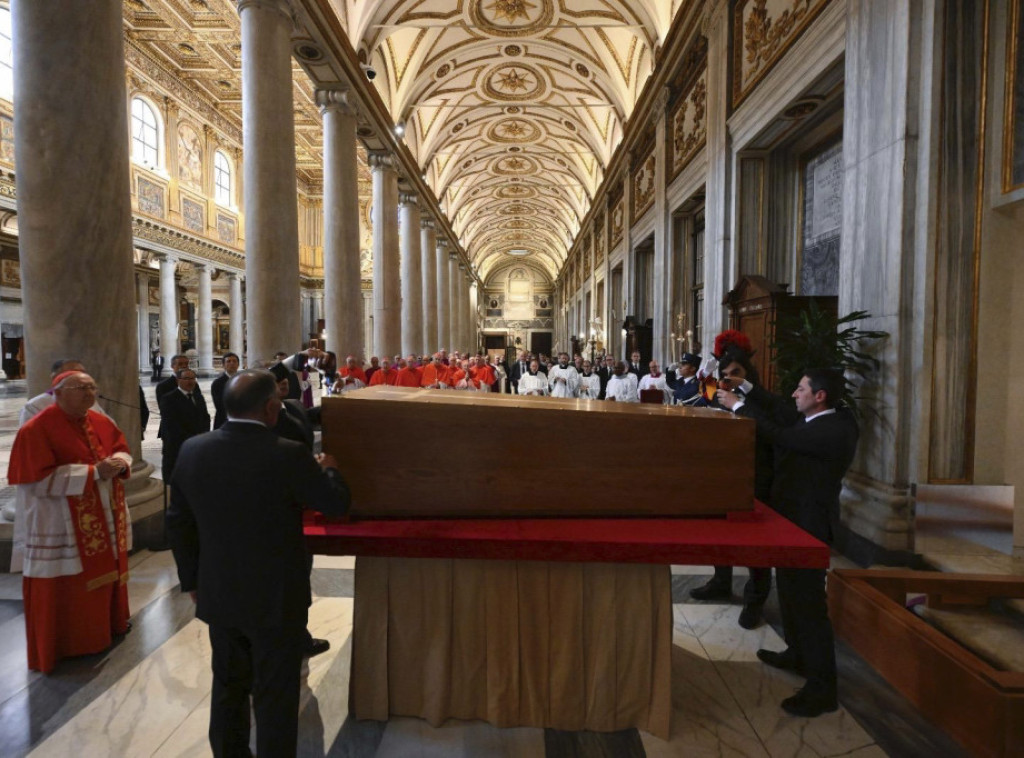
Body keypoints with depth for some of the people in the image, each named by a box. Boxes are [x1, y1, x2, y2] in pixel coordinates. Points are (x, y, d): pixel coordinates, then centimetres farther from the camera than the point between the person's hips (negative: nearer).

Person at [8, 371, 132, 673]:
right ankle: (69, 644, 20)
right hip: (62, 525, -7)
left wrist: (119, 462, -12)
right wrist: (94, 471, -26)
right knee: (66, 587, 4)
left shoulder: (101, 422, 4)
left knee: (107, 571, 19)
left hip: (105, 518, 7)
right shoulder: (37, 429, -16)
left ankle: (110, 622, 38)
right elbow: (41, 478, -21)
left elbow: (122, 449, 13)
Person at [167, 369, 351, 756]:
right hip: (276, 597, -5)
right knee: (275, 695, 10)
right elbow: (337, 504, -11)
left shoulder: (192, 450, -6)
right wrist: (329, 469, 9)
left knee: (228, 685, 24)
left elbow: (178, 522, 4)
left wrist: (192, 580, 16)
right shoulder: (288, 455, -23)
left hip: (218, 595, 6)